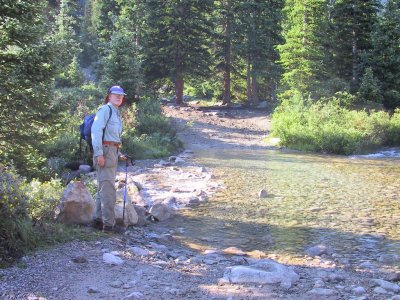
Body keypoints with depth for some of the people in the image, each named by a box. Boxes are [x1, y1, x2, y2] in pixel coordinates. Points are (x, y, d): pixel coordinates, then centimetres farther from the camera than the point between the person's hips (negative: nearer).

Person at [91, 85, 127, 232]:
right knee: (108, 188, -12)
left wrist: (119, 154, 20)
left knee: (103, 187, 14)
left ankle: (99, 219, 22)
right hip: (105, 150, -10)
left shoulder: (116, 114, 23)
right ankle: (108, 223, -12)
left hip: (112, 152, 10)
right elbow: (96, 130, -17)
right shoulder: (105, 110, -7)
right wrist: (99, 153, -23)